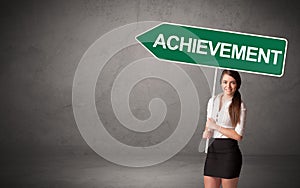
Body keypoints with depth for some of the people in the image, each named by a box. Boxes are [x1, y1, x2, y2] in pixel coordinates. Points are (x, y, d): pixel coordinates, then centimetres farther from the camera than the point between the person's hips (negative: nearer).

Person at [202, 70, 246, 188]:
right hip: (212, 150, 5)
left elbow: (238, 136, -12)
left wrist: (216, 127, -11)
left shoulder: (240, 106, -6)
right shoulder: (212, 101, 10)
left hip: (229, 152, -5)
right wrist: (206, 132, 1)